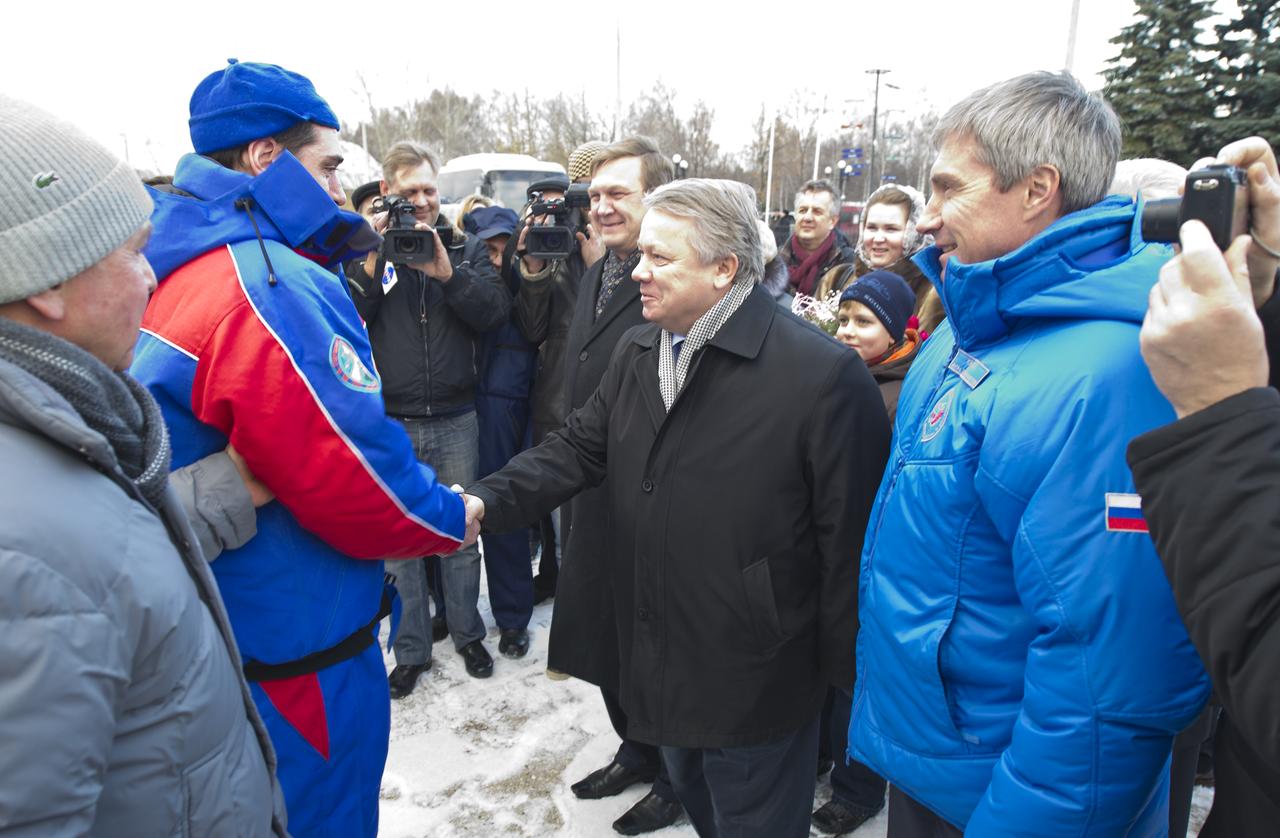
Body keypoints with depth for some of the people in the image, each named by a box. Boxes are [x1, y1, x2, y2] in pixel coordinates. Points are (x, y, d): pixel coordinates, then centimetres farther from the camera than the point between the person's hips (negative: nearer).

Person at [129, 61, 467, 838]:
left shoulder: (177, 273, 6)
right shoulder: (274, 286, -24)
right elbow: (355, 474, -26)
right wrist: (452, 518, -7)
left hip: (215, 630, 9)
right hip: (295, 655, -9)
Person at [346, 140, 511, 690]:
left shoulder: (467, 248, 7)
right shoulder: (364, 249, 4)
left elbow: (496, 311, -7)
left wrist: (446, 272, -18)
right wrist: (371, 267, -17)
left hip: (455, 420, 1)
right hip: (389, 422, -1)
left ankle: (467, 633, 30)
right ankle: (412, 650, 23)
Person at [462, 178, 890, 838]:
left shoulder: (823, 373, -22)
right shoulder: (637, 350, 2)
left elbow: (851, 536, -19)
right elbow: (579, 447, 4)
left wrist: (846, 675, -12)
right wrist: (486, 501, -12)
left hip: (754, 680, -7)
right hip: (657, 660, 7)